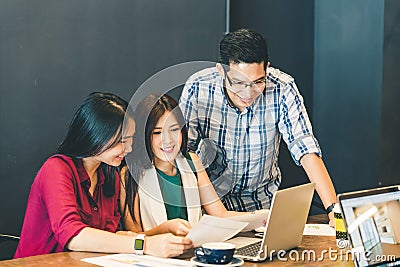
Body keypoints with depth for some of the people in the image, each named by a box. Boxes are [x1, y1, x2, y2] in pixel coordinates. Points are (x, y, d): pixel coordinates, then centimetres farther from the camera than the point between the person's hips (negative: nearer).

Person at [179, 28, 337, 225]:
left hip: (261, 201, 1)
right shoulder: (196, 89, -17)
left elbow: (306, 150, -20)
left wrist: (333, 208, -32)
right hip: (210, 200, -1)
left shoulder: (282, 89, -17)